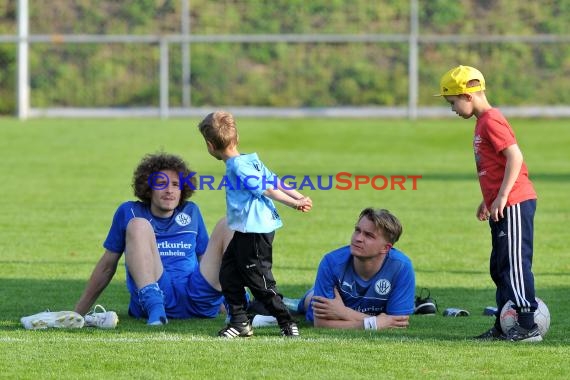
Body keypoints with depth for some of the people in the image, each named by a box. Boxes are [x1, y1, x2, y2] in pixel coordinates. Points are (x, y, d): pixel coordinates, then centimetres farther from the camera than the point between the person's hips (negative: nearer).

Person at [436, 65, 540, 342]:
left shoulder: (491, 121, -14)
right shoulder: (483, 122, 17)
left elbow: (515, 156, -22)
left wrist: (502, 197, -23)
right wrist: (488, 201, 25)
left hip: (514, 204, -11)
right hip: (503, 207, 11)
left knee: (515, 264, -10)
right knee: (500, 267, 13)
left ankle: (528, 327, -9)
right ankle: (502, 327, 18)